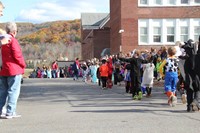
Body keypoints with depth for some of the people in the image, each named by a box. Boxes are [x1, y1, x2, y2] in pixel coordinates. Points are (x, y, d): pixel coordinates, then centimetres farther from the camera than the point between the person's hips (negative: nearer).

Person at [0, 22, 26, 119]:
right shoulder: (12, 40, -12)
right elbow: (17, 55, -14)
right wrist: (23, 65, 0)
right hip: (14, 70, -8)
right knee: (13, 91, -3)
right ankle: (10, 112, -3)